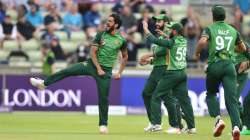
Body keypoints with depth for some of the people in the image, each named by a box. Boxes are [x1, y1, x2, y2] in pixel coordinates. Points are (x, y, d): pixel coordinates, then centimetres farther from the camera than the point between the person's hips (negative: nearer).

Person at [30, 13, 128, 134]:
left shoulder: (121, 40, -4)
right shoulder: (101, 35, -4)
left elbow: (125, 57, 11)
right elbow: (93, 52, -3)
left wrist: (119, 73, 5)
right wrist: (98, 69, -11)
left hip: (106, 70, -1)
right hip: (93, 64, 1)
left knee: (103, 98, -2)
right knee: (67, 71, -9)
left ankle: (103, 124, 10)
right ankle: (44, 83, 4)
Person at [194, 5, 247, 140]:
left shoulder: (210, 29, 4)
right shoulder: (233, 30, 15)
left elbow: (202, 41, -16)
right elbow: (243, 48, 26)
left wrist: (197, 53, 1)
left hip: (214, 65, -2)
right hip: (229, 65, 2)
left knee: (210, 94, 20)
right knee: (231, 98, -4)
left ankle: (218, 118, -4)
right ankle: (236, 125, -25)